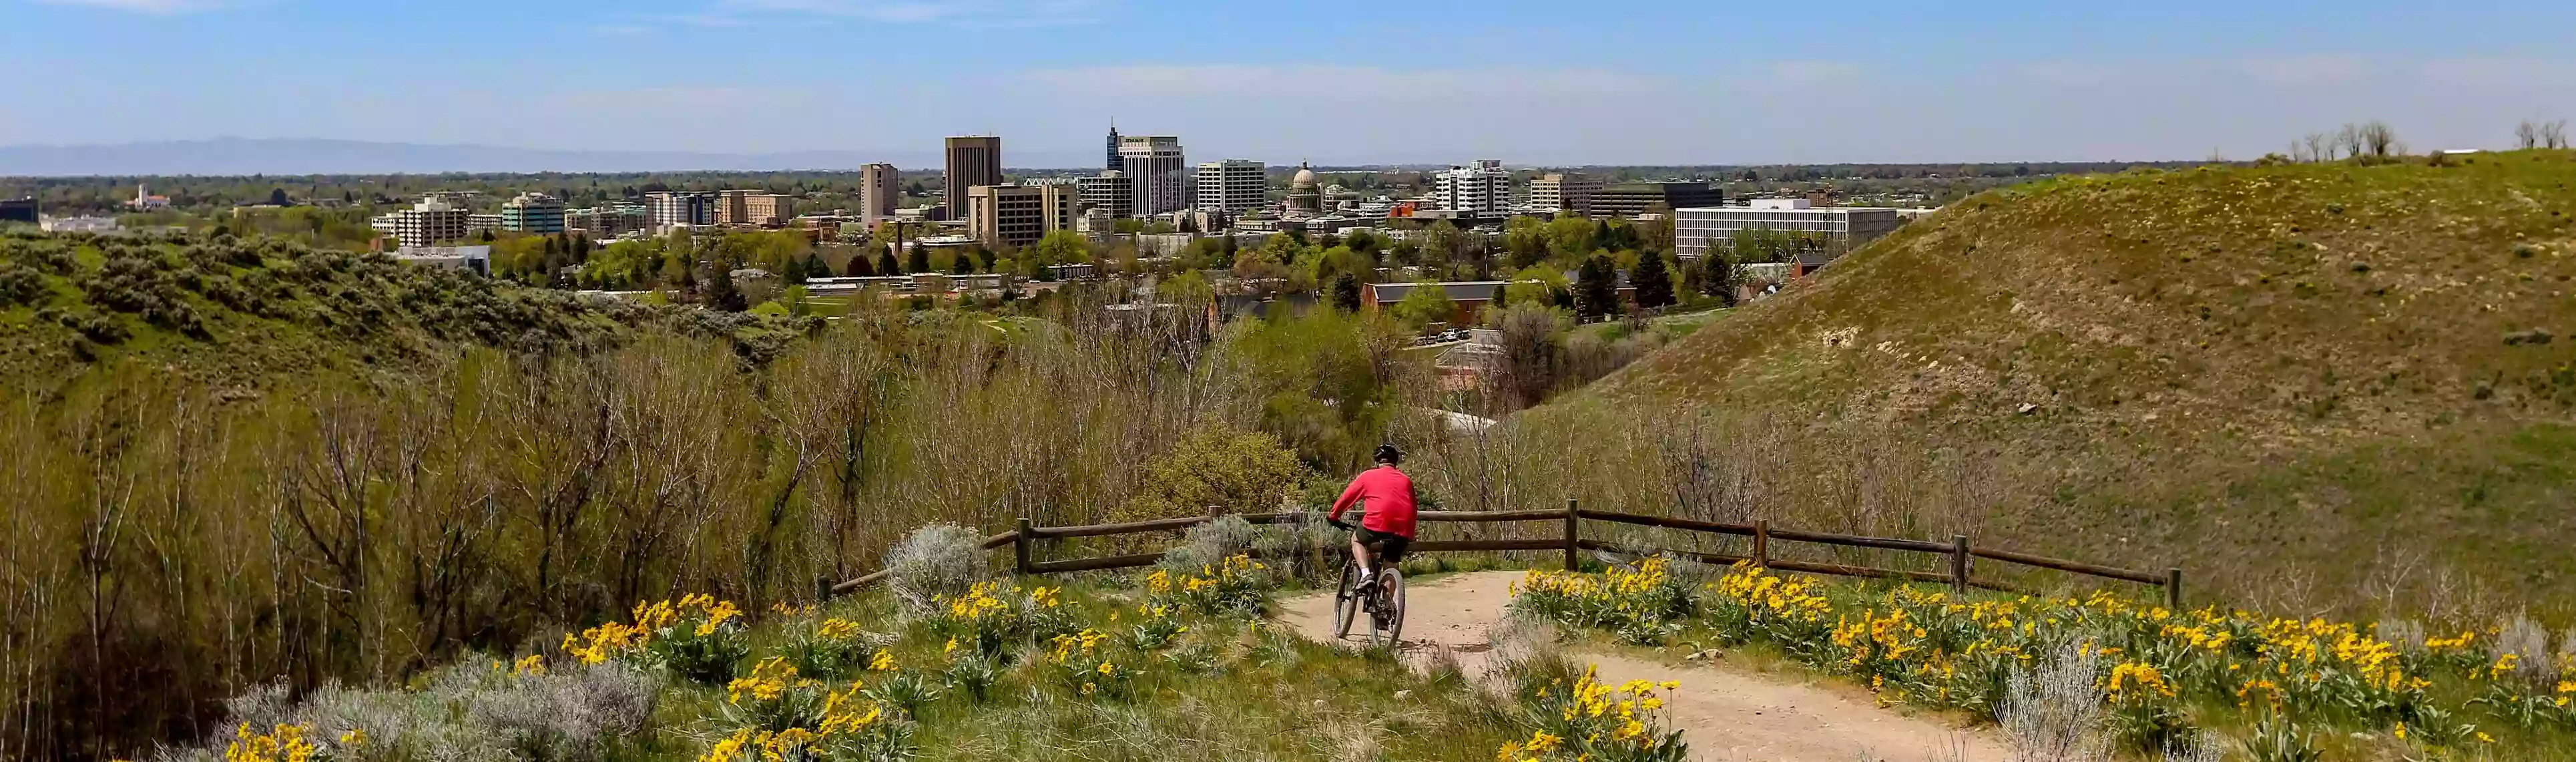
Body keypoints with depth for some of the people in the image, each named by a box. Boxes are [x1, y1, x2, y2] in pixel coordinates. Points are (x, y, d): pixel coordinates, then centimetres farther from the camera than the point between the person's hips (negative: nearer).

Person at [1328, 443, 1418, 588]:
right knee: (1391, 565, 24)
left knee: (1357, 540, 26)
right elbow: (1412, 509, 25)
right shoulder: (1406, 480, 22)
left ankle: (1366, 574, 3)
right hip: (1403, 532, 3)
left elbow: (1347, 497, 18)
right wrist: (1410, 537, 35)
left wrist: (1333, 516, 33)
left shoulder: (1368, 476, 14)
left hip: (1377, 524, -3)